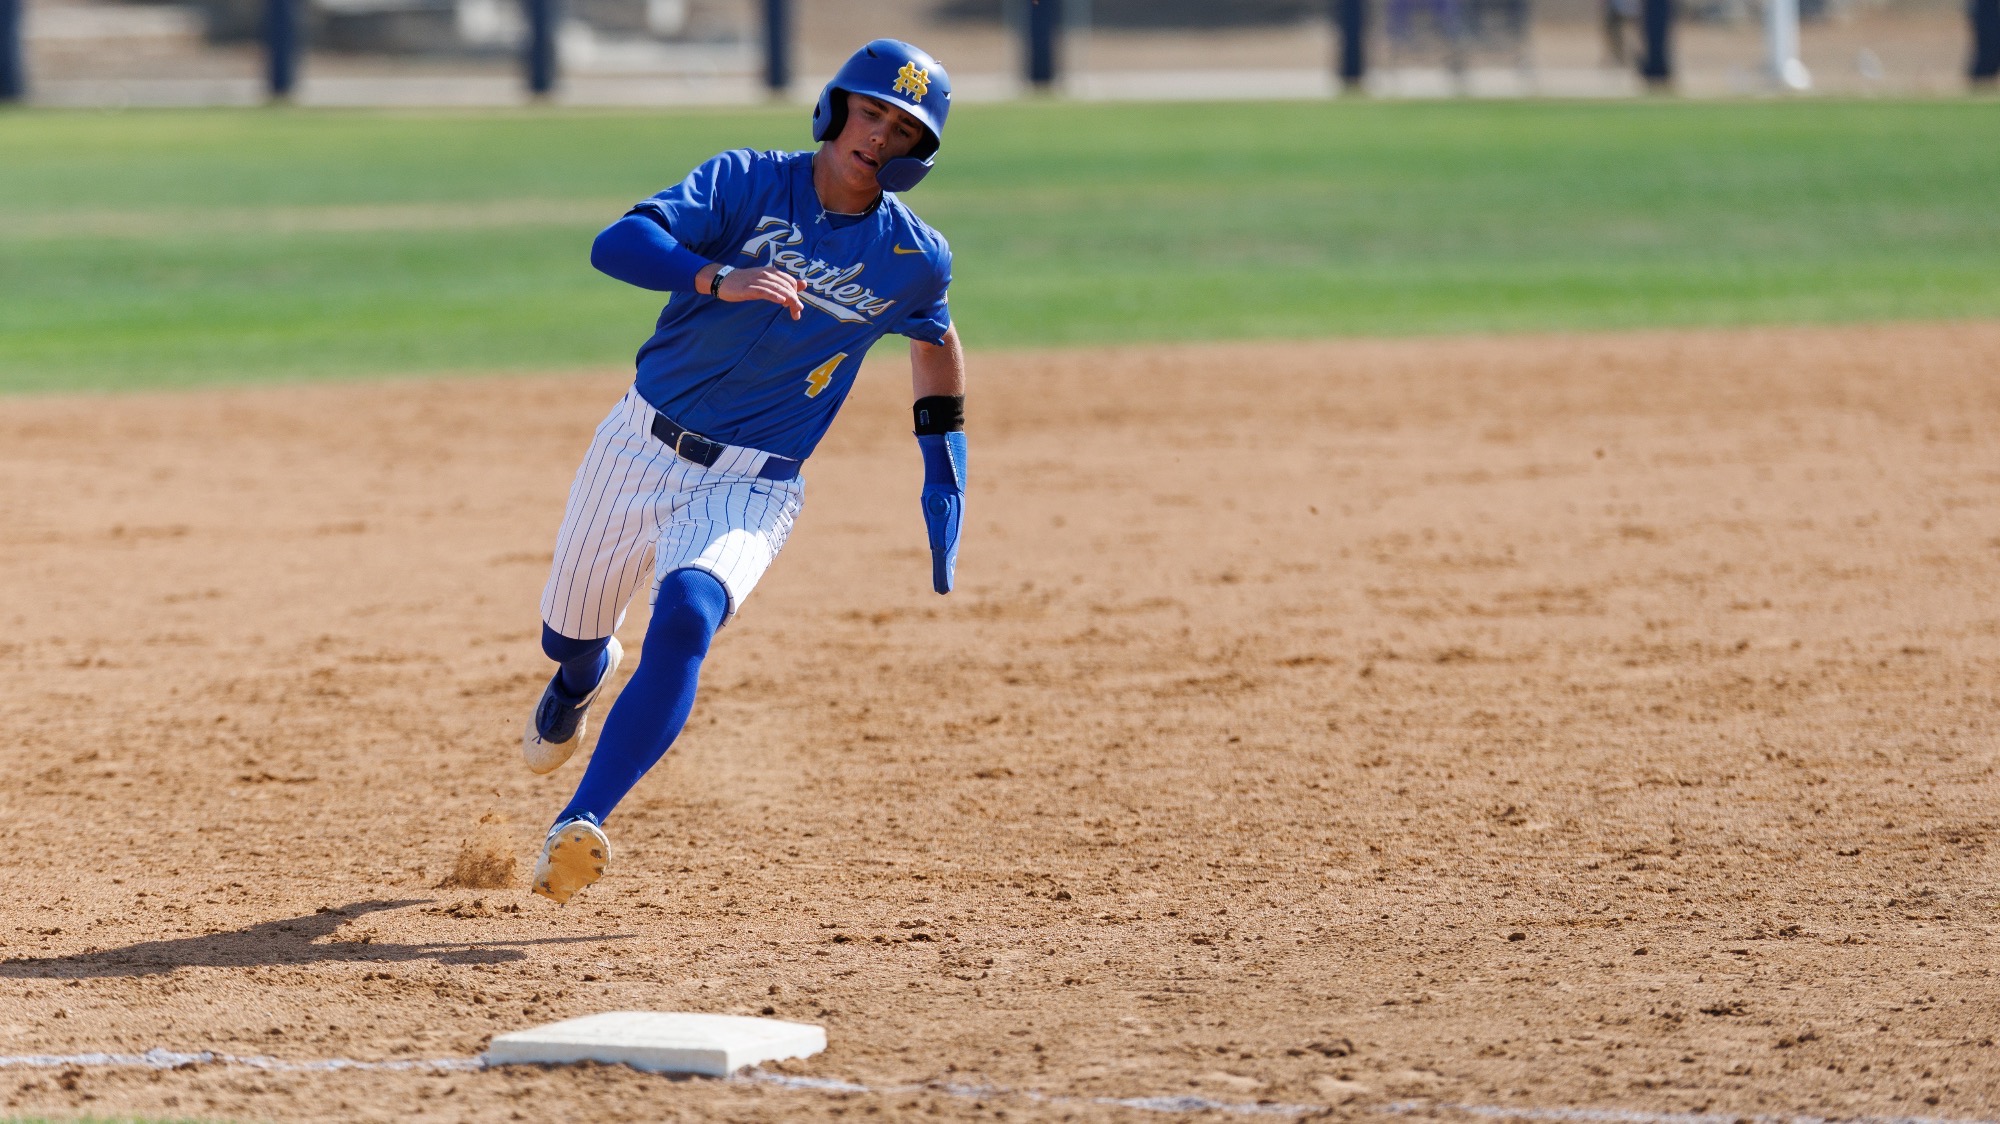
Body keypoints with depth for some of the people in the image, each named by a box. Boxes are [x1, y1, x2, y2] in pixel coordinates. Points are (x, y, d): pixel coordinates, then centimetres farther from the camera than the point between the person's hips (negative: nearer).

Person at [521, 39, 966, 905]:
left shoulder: (912, 261, -4)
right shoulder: (748, 183, -11)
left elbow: (934, 338, 19)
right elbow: (616, 245, -26)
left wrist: (944, 475, 11)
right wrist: (717, 280, -44)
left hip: (749, 488, -1)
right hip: (641, 444, 1)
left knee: (685, 620, -31)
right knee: (567, 633, 19)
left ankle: (580, 827, -36)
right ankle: (583, 676, 60)